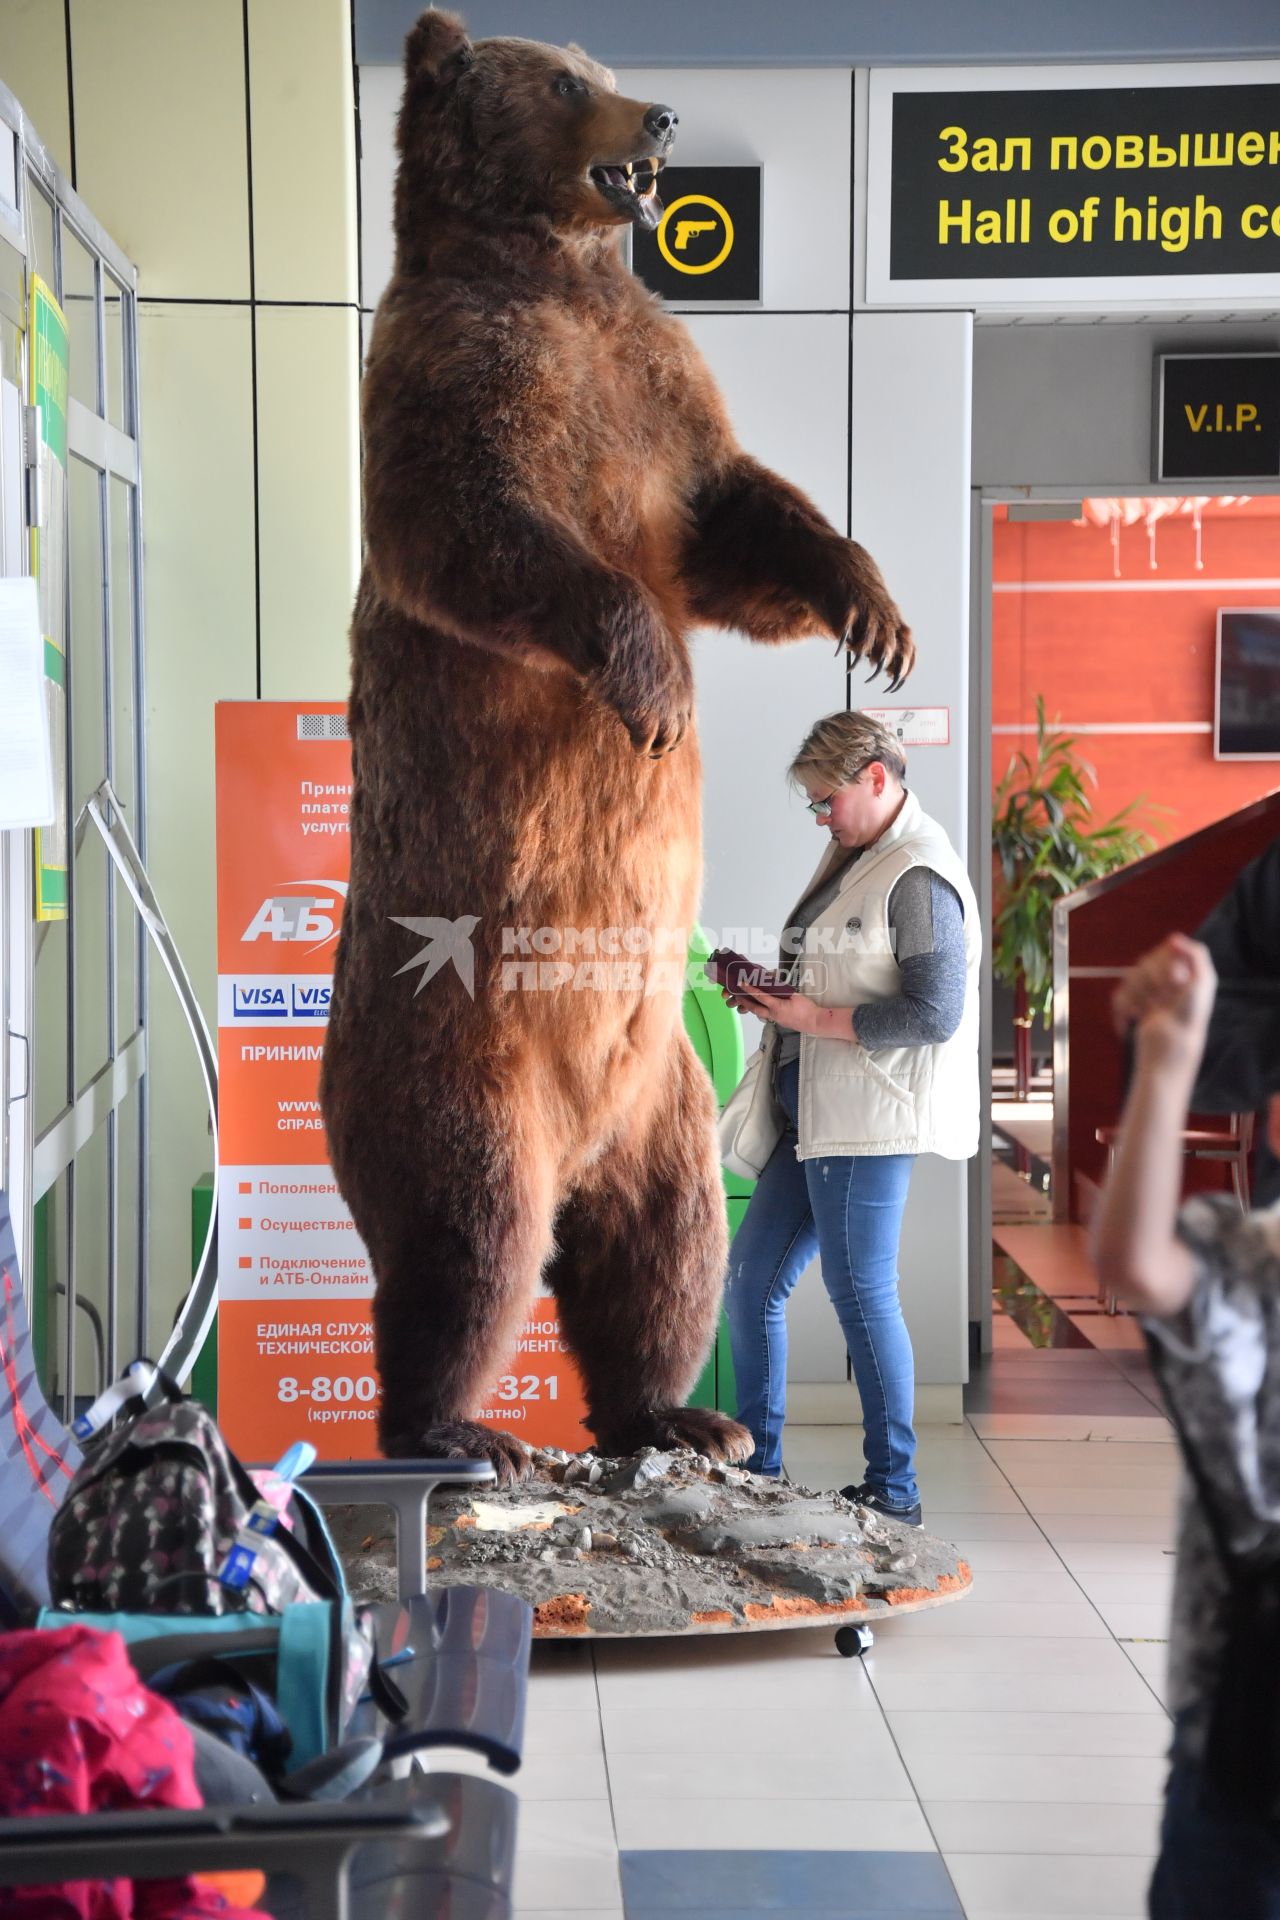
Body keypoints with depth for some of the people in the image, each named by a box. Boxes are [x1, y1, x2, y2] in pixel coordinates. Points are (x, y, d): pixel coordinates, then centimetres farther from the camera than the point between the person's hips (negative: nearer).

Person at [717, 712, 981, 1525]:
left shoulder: (919, 876, -14)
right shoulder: (857, 857, 16)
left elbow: (935, 1013, -20)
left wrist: (815, 1019, -17)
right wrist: (773, 991, 7)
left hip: (870, 1119, -10)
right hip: (814, 1111, 10)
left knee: (862, 1293, -2)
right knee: (751, 1280, 11)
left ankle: (894, 1489, 11)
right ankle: (758, 1469, 22)